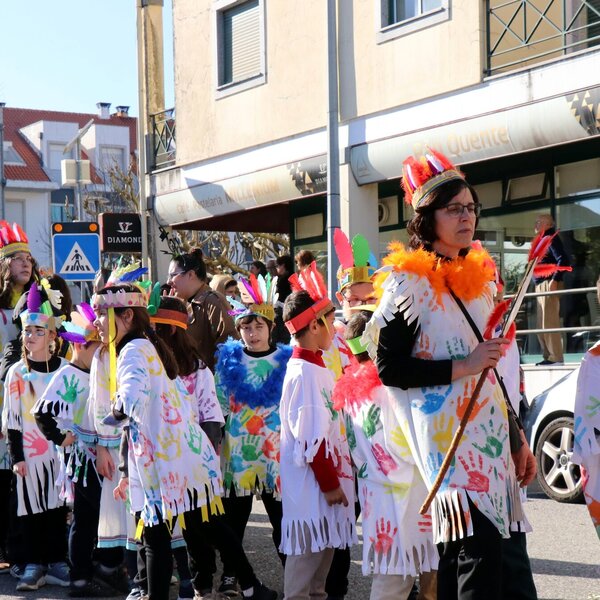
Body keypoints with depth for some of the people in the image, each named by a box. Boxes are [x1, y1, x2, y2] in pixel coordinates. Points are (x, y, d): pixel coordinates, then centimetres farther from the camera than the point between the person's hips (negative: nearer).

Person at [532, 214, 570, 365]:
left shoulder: (551, 238, -7)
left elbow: (563, 260, -18)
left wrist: (555, 280, -21)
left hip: (549, 285, -10)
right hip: (541, 286, 10)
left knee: (550, 322, -10)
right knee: (542, 325, 11)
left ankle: (556, 357, -9)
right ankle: (548, 356, 15)